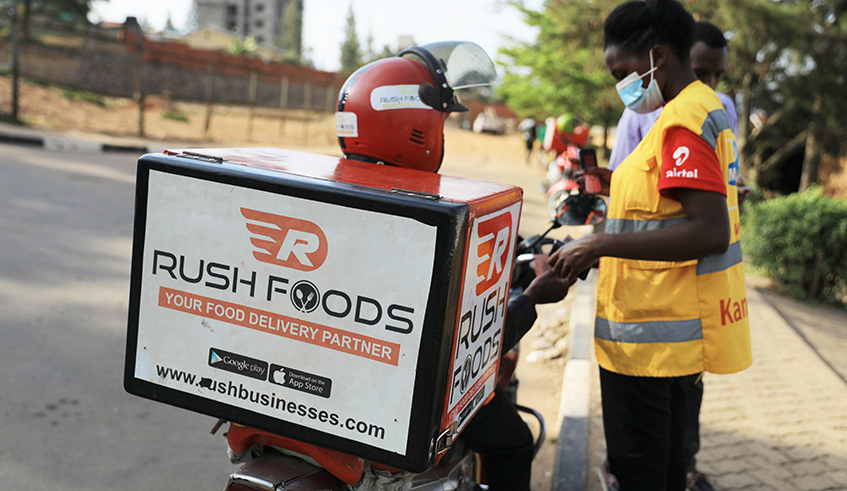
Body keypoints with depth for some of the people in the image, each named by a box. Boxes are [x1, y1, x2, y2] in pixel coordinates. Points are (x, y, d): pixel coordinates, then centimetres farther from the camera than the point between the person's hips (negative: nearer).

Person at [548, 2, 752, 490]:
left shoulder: (682, 121, -18)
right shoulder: (711, 108, 14)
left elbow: (710, 231, -27)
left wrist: (601, 244, -26)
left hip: (650, 334, -10)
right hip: (681, 332, 10)